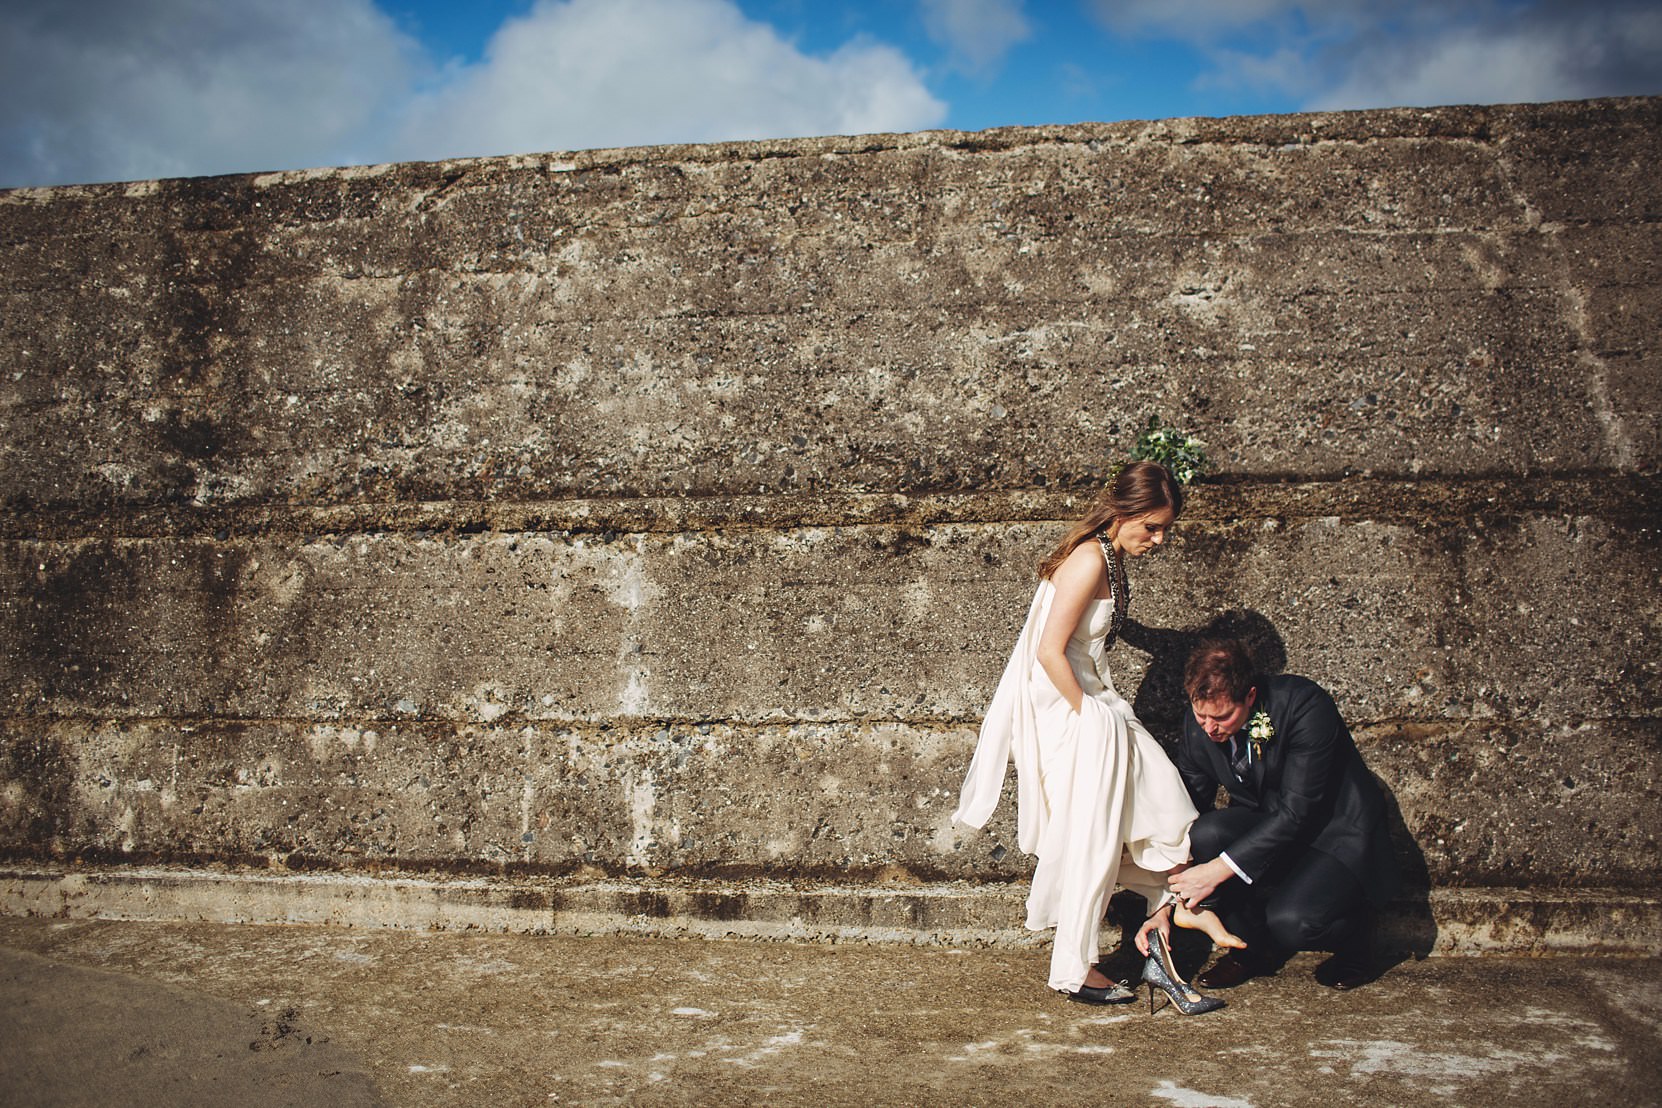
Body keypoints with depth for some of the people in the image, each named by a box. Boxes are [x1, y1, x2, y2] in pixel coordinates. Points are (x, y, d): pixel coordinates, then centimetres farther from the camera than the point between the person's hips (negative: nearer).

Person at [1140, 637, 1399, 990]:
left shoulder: (1305, 705, -26)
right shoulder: (1199, 726, -11)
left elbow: (1296, 811, -27)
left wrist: (1219, 869, -31)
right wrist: (1163, 906, -11)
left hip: (1338, 837, -5)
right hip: (1266, 827, 5)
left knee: (1288, 921, -30)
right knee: (1205, 833, -26)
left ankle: (1352, 937, 7)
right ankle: (1251, 947, -2)